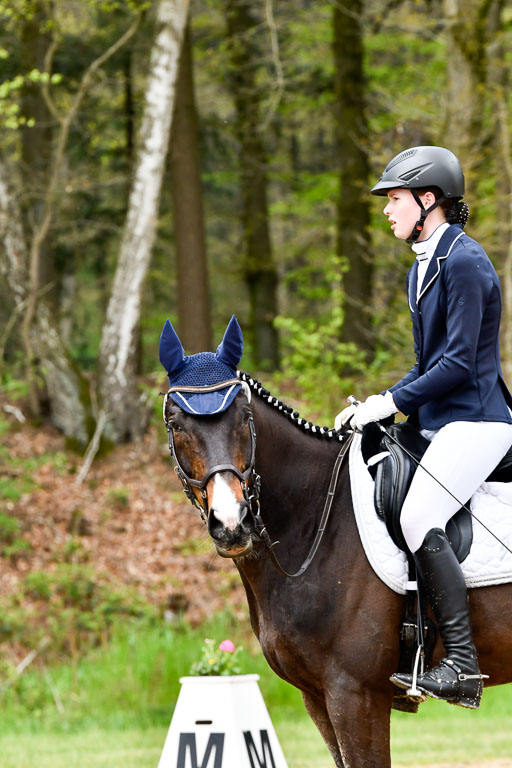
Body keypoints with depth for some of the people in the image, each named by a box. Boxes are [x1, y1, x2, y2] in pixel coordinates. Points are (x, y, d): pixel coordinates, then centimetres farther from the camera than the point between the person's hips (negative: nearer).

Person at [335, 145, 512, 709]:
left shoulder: (464, 262, -14)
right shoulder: (422, 269, 16)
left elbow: (458, 363, -19)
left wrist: (391, 401, -16)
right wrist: (375, 407, 9)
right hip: (436, 423, 11)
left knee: (419, 519, -27)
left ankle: (462, 665, -27)